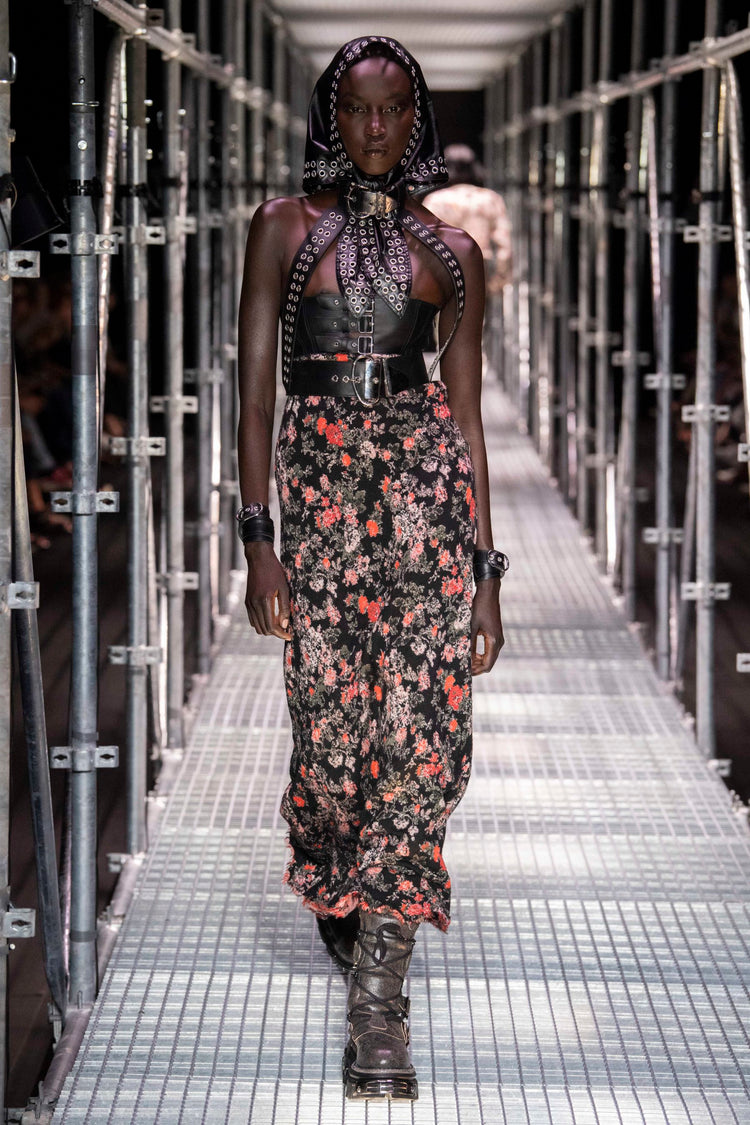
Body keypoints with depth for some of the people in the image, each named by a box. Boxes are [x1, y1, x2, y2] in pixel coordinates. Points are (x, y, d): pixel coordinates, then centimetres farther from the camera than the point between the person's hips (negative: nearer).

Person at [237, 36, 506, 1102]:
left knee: (424, 723, -10)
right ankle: (338, 894, 32)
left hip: (427, 482, 1)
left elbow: (468, 414, 12)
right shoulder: (285, 226, 8)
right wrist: (258, 538, -6)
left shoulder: (450, 249, 12)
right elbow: (256, 389, 3)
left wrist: (485, 569, 7)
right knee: (329, 719, 0)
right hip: (318, 479, 0)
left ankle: (379, 985, -11)